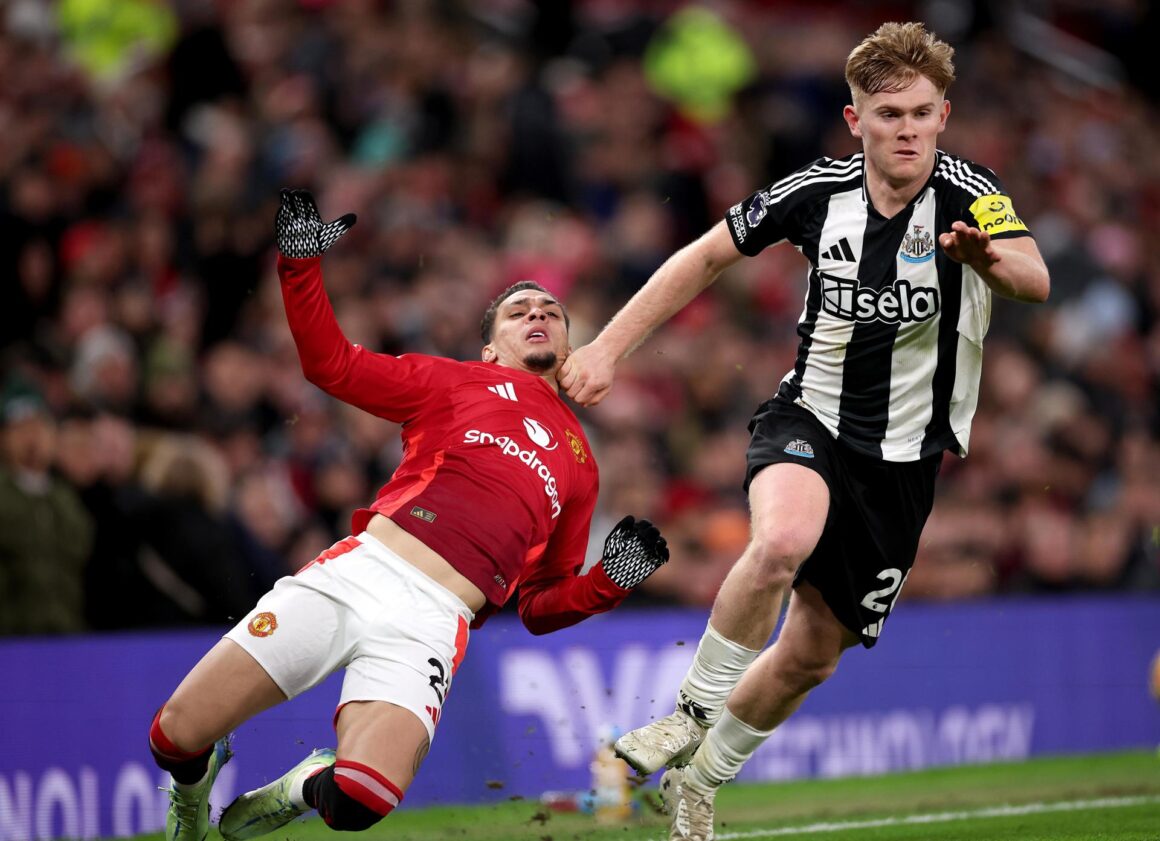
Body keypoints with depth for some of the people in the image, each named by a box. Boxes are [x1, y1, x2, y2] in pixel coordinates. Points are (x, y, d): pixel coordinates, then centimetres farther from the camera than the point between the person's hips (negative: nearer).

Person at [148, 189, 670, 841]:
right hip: (359, 571, -1)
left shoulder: (577, 464, 26)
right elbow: (331, 364, 12)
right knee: (178, 735, -12)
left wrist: (613, 579, 9)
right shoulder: (459, 382, 19)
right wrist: (302, 261, 2)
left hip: (432, 623, 1)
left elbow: (542, 607, 27)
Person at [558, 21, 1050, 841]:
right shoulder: (819, 192, -10)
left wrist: (991, 259, -60)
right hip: (809, 419, 0)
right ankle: (692, 714, -16)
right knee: (784, 540, -35)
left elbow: (1035, 279, -36)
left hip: (904, 458, 0)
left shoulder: (968, 194, -17)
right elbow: (707, 256, 5)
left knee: (812, 657, 7)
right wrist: (606, 348, 2)